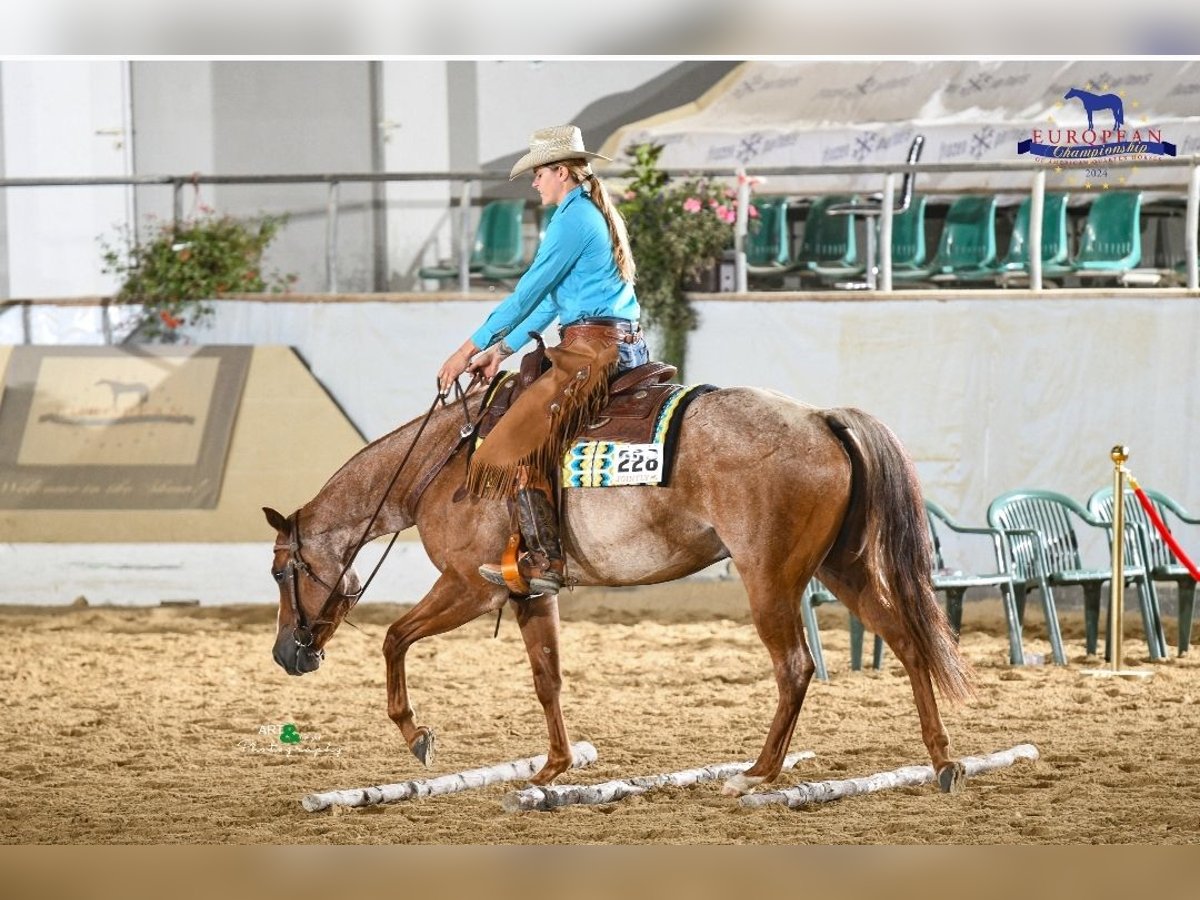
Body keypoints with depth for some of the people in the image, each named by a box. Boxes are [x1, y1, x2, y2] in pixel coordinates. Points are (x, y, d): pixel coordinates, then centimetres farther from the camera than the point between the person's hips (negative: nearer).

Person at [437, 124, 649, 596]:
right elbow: (552, 299, 23)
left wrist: (471, 347, -5)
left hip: (592, 349, -11)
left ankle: (544, 558, -23)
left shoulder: (573, 218, -10)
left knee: (517, 441, -16)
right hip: (621, 344, 11)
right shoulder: (596, 215, 21)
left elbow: (529, 292, -11)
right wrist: (501, 350, 19)